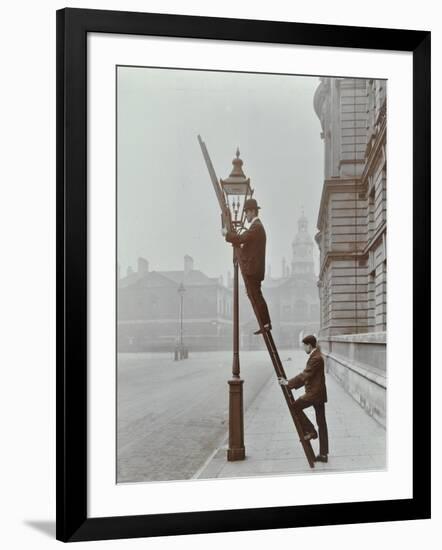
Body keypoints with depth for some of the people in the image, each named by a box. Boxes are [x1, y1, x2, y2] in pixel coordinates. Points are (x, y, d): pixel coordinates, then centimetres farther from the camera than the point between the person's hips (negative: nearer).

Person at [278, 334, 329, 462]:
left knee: (295, 406, 0)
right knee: (321, 423, 9)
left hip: (315, 393, -10)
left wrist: (289, 383, -13)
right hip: (318, 394, 10)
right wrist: (291, 384, 14)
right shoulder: (316, 356, 16)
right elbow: (306, 376, 19)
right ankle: (323, 454, 13)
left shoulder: (316, 358, -16)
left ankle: (310, 431, 4)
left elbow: (304, 375, -20)